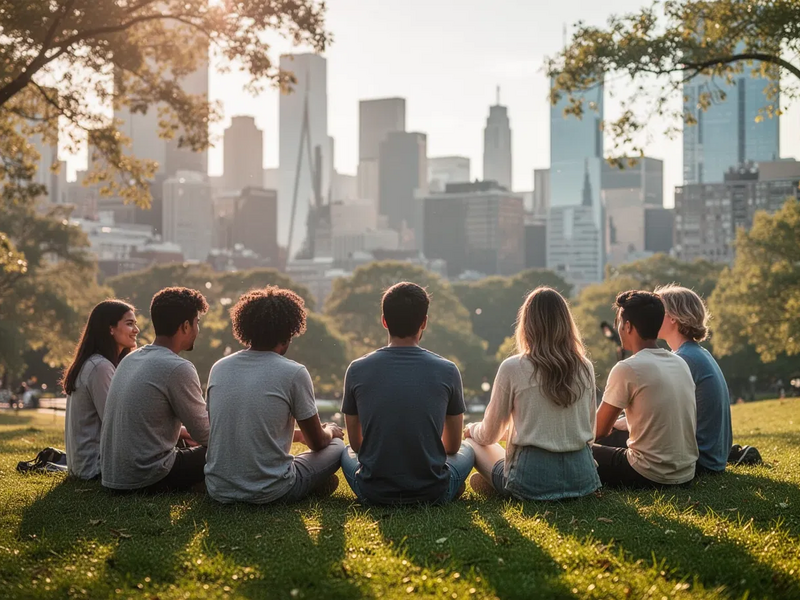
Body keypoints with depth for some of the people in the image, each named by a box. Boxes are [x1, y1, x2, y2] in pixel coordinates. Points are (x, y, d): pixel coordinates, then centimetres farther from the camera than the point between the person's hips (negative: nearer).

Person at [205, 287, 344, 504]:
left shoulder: (219, 368, 5)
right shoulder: (294, 374, -9)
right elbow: (317, 443, 3)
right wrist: (330, 431, 28)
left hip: (219, 491, 5)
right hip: (269, 492, -5)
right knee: (336, 446, 20)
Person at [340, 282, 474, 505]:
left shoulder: (357, 370, -4)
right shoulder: (447, 371, -6)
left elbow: (356, 443, 9)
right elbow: (453, 445, 7)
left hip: (373, 493, 1)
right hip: (432, 493, -1)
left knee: (348, 453, 34)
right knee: (466, 452, 29)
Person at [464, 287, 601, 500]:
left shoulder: (513, 368, -7)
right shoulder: (585, 368, 3)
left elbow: (489, 436, 4)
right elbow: (590, 432, 14)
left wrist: (471, 429, 27)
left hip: (532, 481, -4)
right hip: (582, 478, 4)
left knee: (471, 442, 23)